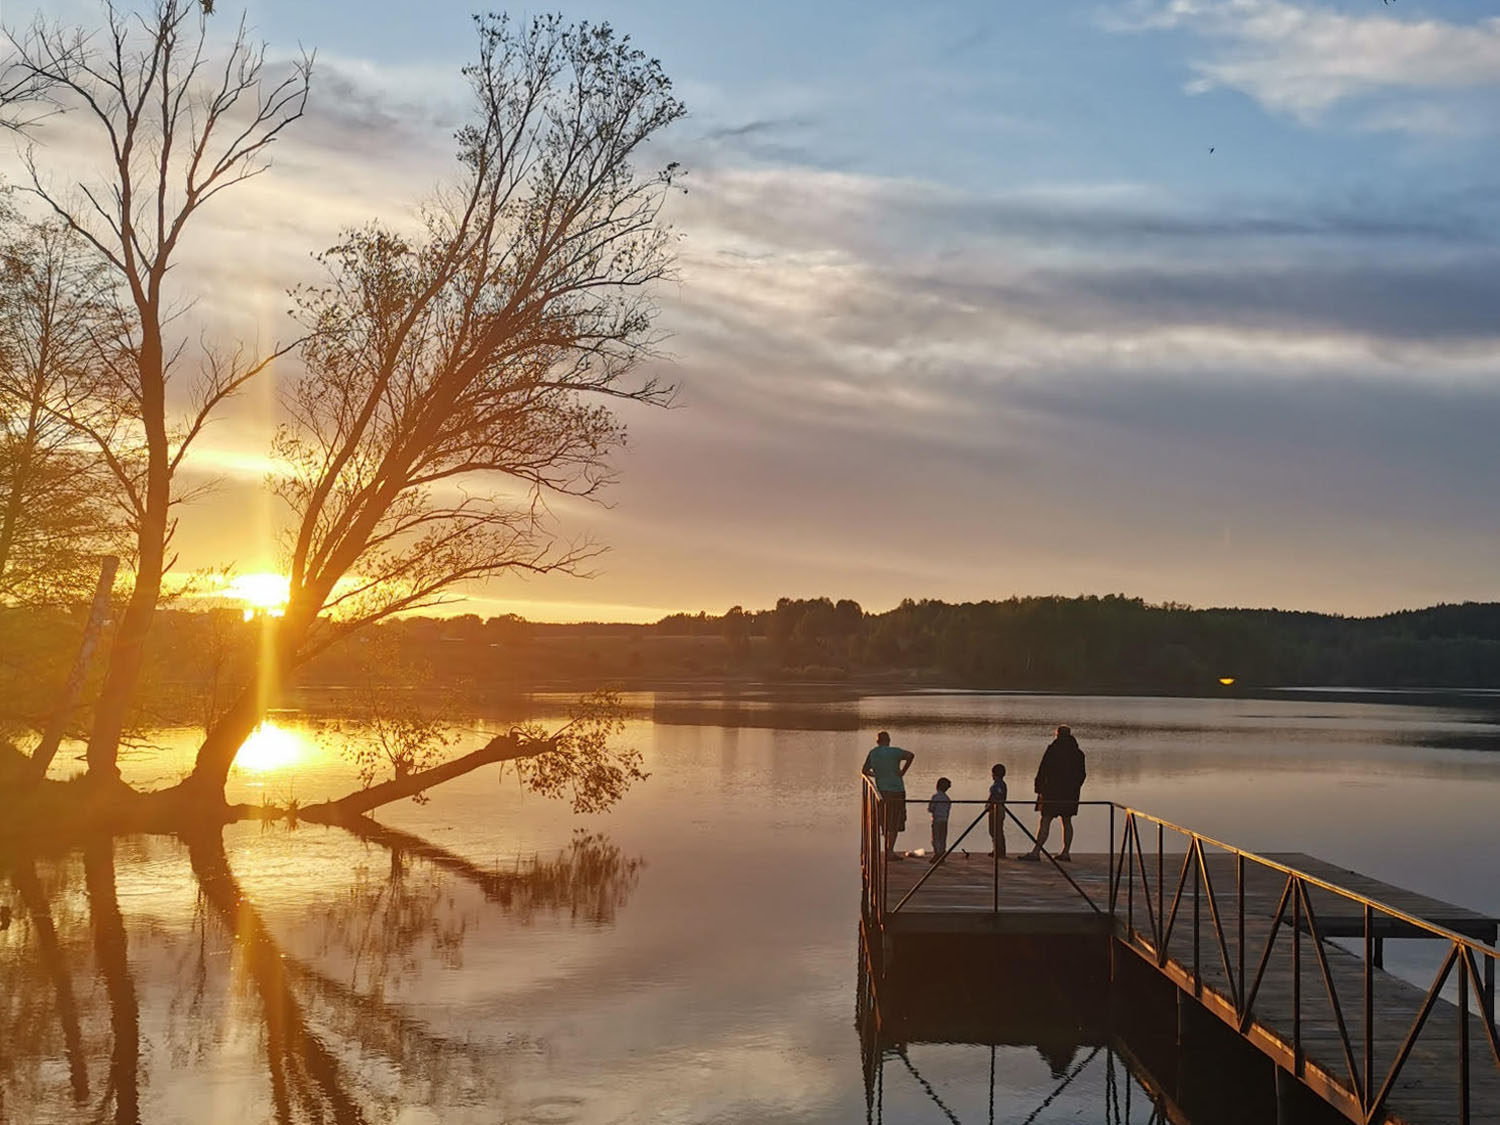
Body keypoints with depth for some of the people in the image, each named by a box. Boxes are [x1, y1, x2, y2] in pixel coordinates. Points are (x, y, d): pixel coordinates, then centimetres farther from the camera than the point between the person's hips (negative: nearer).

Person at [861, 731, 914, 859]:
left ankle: (887, 850, 16)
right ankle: (890, 851, -4)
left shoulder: (873, 753, 8)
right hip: (896, 790, -5)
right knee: (895, 824, 0)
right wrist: (902, 772, -13)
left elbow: (864, 771, 16)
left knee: (887, 823, 15)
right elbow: (911, 755, -24)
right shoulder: (894, 752, -7)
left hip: (882, 790, 5)